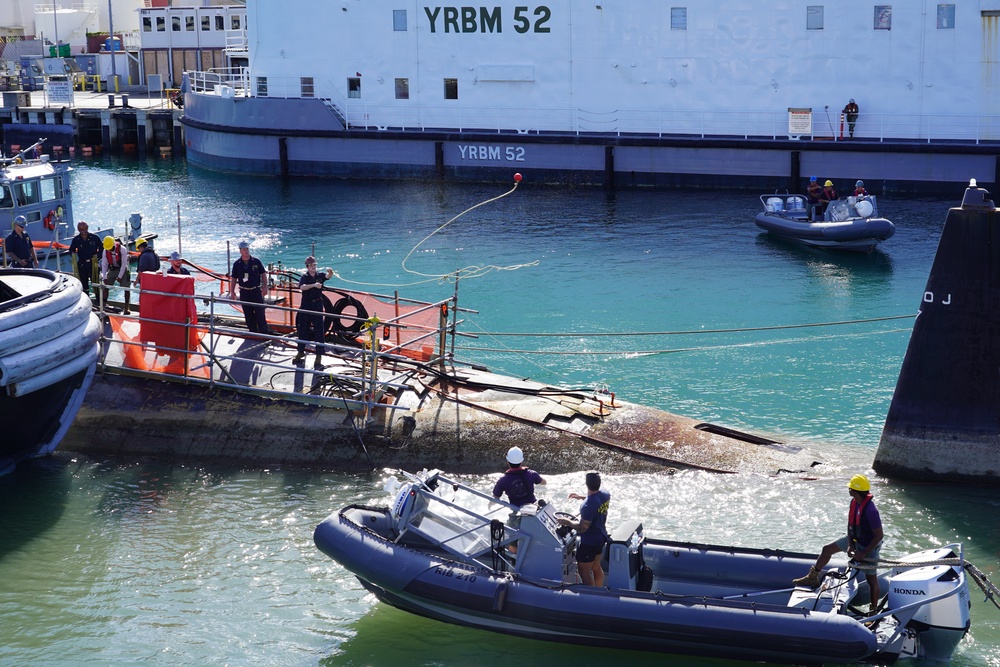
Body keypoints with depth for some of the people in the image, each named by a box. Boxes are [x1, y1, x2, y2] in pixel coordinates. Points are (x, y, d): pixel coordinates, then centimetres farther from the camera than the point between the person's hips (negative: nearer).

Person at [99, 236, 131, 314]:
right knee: (105, 287, -3)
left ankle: (126, 308, 3)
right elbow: (104, 265, -7)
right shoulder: (105, 251, -12)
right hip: (112, 270, 3)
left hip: (122, 270, -3)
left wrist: (120, 276, -20)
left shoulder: (122, 249, -24)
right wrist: (104, 277, -15)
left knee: (126, 288, -6)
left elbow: (124, 264, -21)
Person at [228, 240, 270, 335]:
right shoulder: (237, 264, 2)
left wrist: (265, 287, -3)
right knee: (248, 314, 7)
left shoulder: (256, 261, -1)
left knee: (260, 313, -7)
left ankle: (264, 331, -5)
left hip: (256, 291, -2)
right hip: (244, 292, 2)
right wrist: (232, 292, 1)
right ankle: (253, 331, 17)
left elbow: (263, 274, 5)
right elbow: (233, 278, 7)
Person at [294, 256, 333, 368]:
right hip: (305, 305, 1)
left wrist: (330, 272, -45)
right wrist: (314, 285, -38)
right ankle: (301, 352, 28)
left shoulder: (320, 275, 1)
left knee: (319, 330, -4)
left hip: (317, 305, -1)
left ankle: (319, 356, -4)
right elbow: (302, 287, -21)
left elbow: (328, 276, -20)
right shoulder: (304, 277, -2)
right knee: (302, 329, 11)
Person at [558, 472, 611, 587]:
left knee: (583, 571, 7)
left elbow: (582, 528, -26)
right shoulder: (605, 495, -8)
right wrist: (582, 497, 16)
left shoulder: (588, 506, -33)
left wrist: (568, 522, -11)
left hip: (589, 542, -9)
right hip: (600, 537, 9)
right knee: (596, 567, 23)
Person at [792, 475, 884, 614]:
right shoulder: (854, 502, -11)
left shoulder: (870, 511, -35)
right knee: (827, 550, 14)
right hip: (855, 539, 9)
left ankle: (874, 611, 16)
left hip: (869, 546, -9)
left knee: (871, 580, 2)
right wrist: (850, 545, -11)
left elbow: (879, 536, -28)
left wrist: (864, 553, -24)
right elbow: (850, 524, -1)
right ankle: (812, 578, 31)